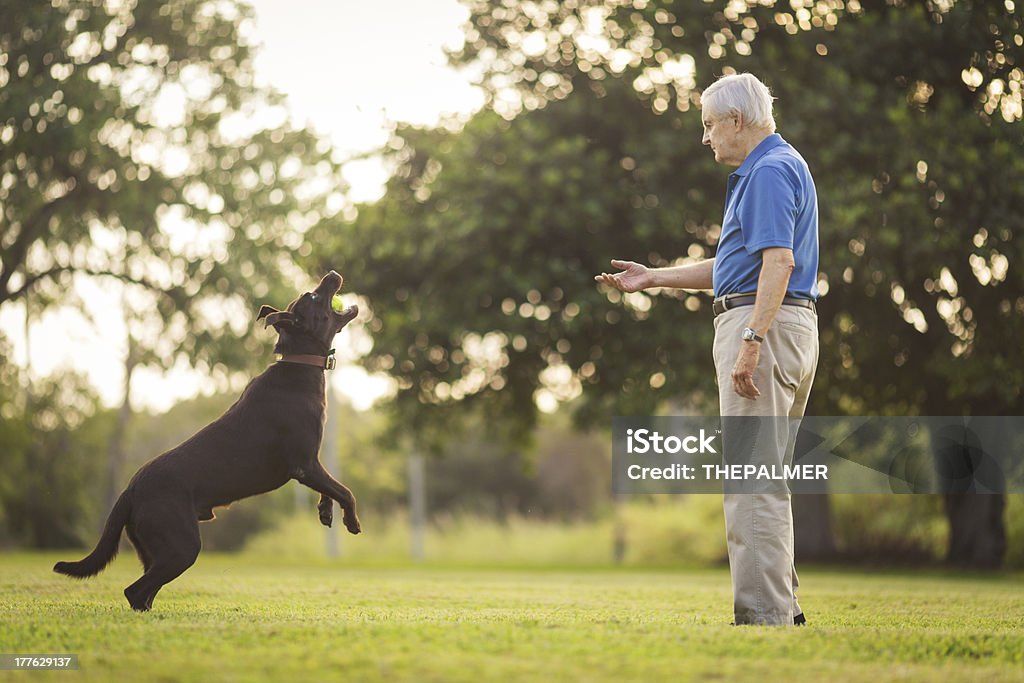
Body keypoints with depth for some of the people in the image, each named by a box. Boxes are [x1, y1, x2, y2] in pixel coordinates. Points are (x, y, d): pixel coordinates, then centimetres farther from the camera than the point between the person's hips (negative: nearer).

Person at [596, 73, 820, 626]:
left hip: (763, 325, -11)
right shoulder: (767, 169, 23)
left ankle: (763, 613, -11)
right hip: (774, 328, 11)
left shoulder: (770, 170, -11)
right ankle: (781, 606, 17)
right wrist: (653, 277, 27)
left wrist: (751, 342, -27)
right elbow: (735, 266, 28)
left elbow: (778, 261, -22)